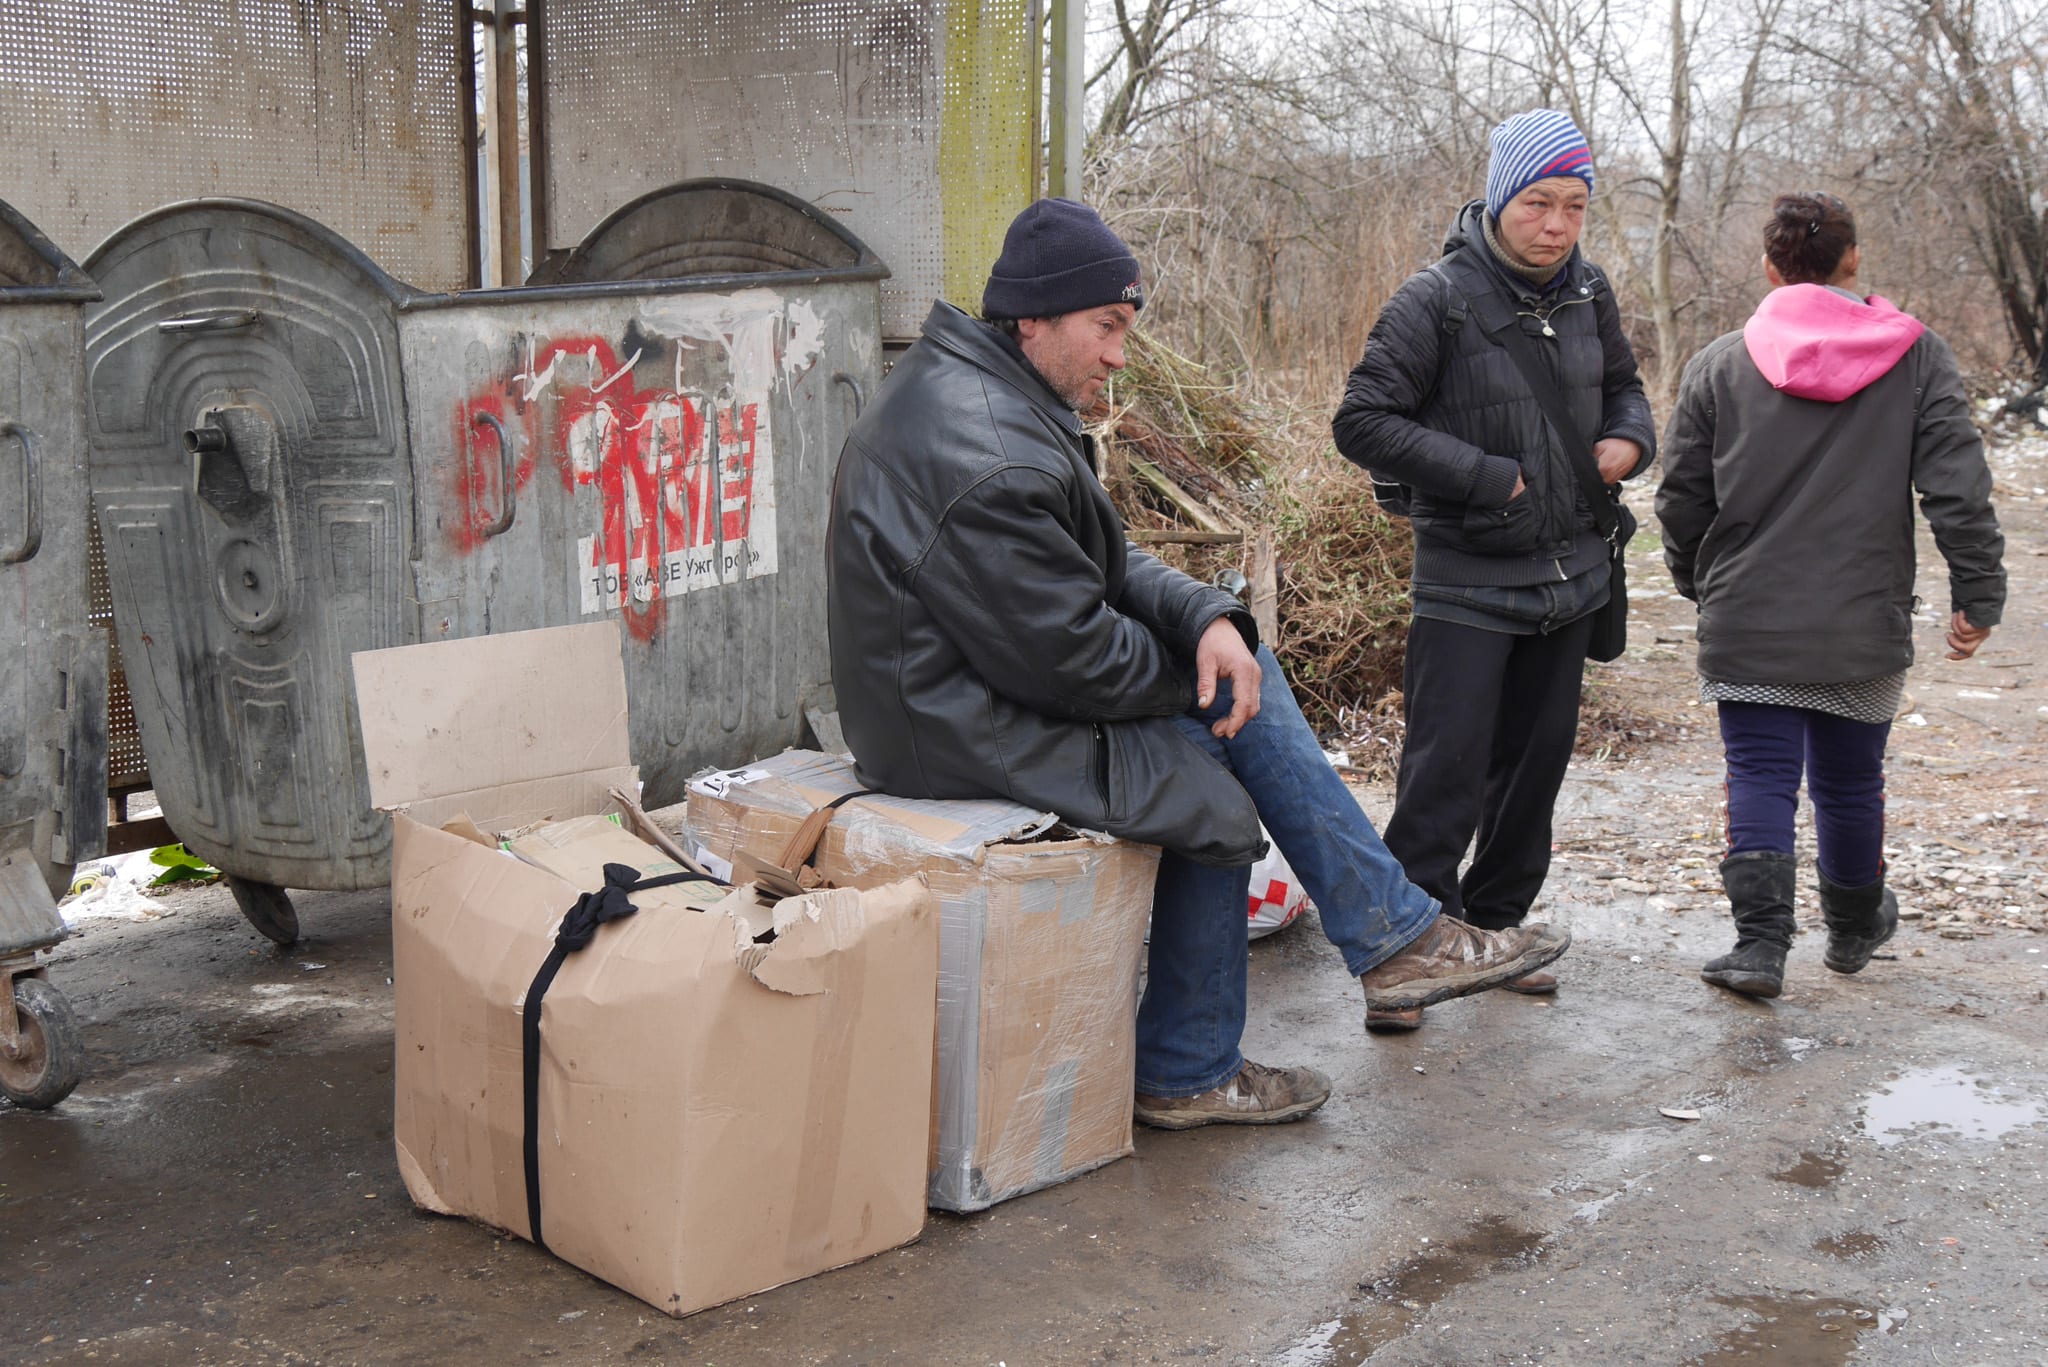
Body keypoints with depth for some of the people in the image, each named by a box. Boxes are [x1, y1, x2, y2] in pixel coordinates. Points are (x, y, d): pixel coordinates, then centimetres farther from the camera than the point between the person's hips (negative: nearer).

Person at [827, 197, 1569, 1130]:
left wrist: (1210, 619, -9)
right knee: (1212, 793, -4)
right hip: (968, 735, -11)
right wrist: (1197, 672, -5)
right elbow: (1072, 658, -24)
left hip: (978, 682, 11)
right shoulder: (989, 458, -27)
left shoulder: (977, 392, 9)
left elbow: (1100, 564, 10)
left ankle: (1395, 936, 11)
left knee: (1244, 670, 7)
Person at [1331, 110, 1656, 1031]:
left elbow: (1620, 384, 22)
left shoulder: (1586, 292, 5)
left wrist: (1627, 437, -1)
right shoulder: (1437, 300, -14)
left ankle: (1494, 925, 29)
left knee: (1536, 763, 14)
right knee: (1446, 773, -9)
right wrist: (1490, 477, -19)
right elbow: (1362, 421, -16)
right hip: (1466, 583, -6)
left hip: (1568, 575, 6)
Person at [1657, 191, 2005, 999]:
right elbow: (1958, 487, -4)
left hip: (1746, 627, -1)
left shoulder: (1719, 365, -1)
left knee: (1760, 778, 4)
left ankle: (1760, 942, -8)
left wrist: (1701, 587, 19)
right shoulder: (1917, 356, 0)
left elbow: (1681, 500, 3)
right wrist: (1978, 596, 1)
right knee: (1850, 782, 16)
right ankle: (1853, 928, 36)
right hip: (1865, 626, 1)